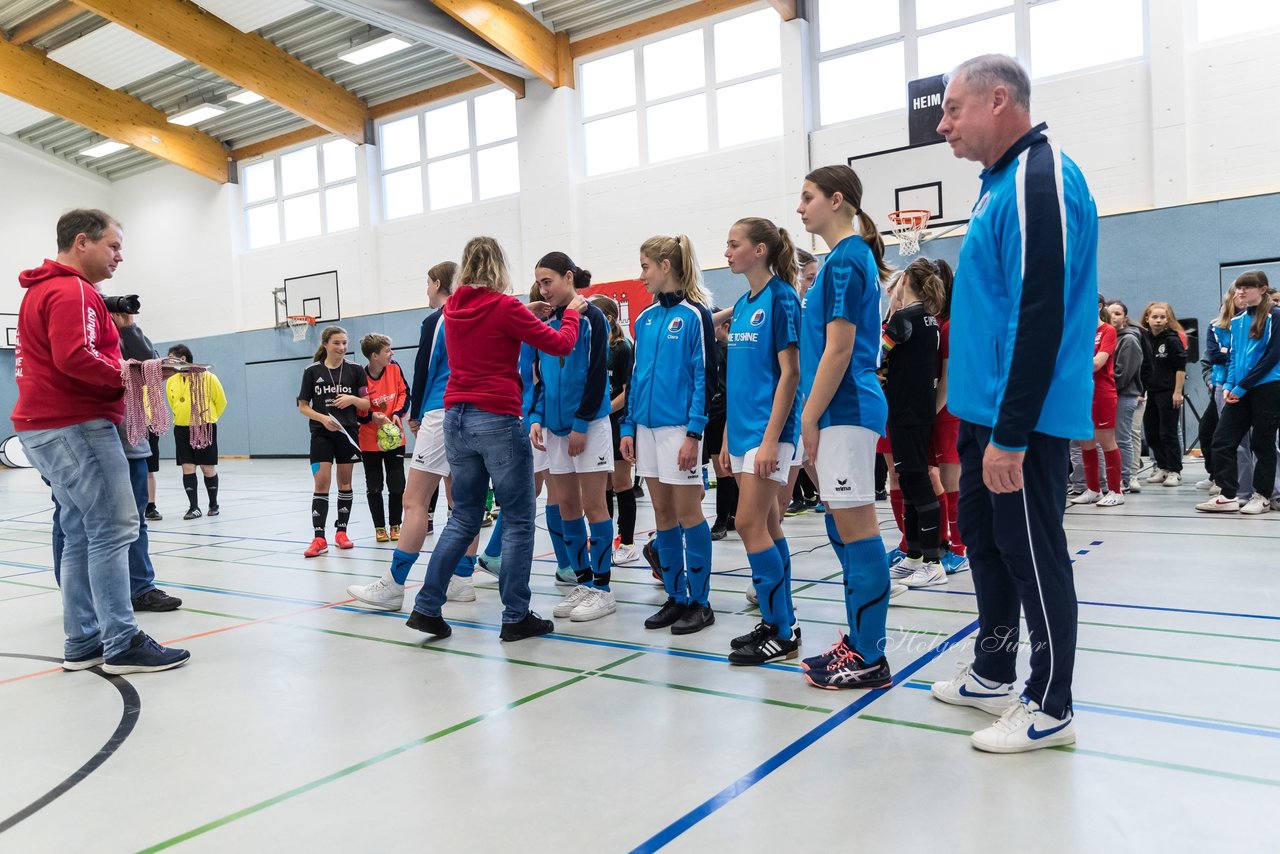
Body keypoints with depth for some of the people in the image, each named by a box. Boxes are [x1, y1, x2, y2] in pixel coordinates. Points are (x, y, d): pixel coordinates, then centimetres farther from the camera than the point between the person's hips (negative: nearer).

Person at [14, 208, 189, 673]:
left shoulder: (43, 290, 23)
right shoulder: (72, 291, -11)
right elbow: (75, 358, -23)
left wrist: (119, 375, 10)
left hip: (44, 427, 11)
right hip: (76, 426, -11)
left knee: (81, 535, 11)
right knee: (113, 529, -9)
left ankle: (83, 643, 14)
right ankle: (123, 644, -6)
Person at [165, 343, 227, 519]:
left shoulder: (207, 377, -9)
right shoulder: (171, 381, 2)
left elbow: (221, 402, 2)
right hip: (181, 429, 4)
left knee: (208, 468, 2)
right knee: (187, 468, -1)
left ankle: (214, 504, 18)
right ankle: (194, 507, 4)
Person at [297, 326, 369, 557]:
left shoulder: (355, 369, 1)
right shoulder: (312, 371, 0)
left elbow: (368, 404, 2)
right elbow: (302, 406, 3)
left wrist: (353, 399, -18)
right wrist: (323, 418, -13)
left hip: (348, 433, 1)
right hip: (321, 434, -1)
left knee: (345, 482, 9)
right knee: (321, 483, -7)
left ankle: (341, 532, 21)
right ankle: (319, 538, -4)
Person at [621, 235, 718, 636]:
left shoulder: (694, 315, -7)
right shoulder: (645, 318, 12)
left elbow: (704, 377, -11)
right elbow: (637, 375, 14)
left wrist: (694, 433, -16)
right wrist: (629, 427, 9)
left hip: (679, 427, -7)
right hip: (647, 427, 7)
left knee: (687, 512, 0)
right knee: (662, 514, 10)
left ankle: (700, 602, 11)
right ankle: (675, 598, 20)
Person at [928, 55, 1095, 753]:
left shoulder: (1040, 179, -16)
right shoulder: (1001, 182, 15)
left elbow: (1040, 318, -23)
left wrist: (1010, 435, -24)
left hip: (1023, 419, -10)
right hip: (985, 409, 10)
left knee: (1032, 554, 1)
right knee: (986, 538, 18)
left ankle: (1048, 708, 17)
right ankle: (993, 675, 33)